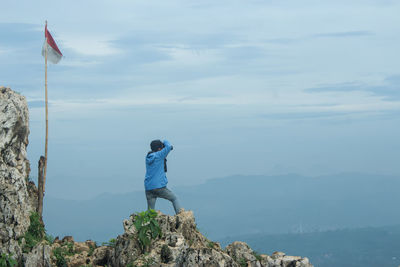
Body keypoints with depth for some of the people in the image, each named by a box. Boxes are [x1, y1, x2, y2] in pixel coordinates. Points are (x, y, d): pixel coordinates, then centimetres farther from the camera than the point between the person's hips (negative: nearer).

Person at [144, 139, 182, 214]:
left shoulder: (148, 157, 12)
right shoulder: (159, 155, -8)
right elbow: (168, 146, -7)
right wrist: (165, 142, 14)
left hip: (148, 188, 6)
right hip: (159, 186, -6)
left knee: (150, 210, 6)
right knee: (174, 199, 12)